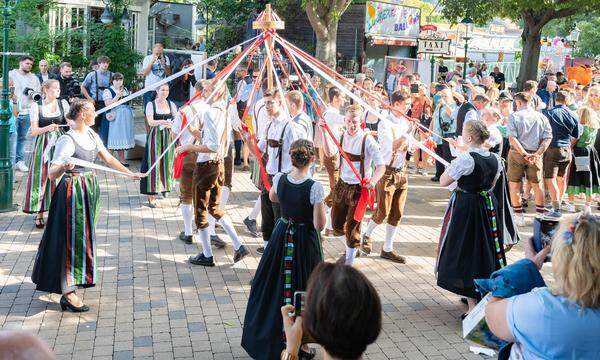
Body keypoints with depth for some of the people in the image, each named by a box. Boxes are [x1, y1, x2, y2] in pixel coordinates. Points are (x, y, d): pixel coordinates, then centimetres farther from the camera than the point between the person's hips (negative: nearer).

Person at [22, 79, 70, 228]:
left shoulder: (63, 103, 4)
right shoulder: (36, 106, -1)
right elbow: (34, 131, -5)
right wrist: (47, 128, -23)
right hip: (43, 146, -2)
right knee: (41, 178, -1)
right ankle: (39, 214, 6)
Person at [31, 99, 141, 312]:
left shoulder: (91, 134, 6)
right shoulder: (67, 140, -18)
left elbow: (108, 158, 15)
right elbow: (52, 174, -22)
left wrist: (130, 174, 15)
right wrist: (64, 167, -43)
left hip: (90, 188, 8)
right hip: (73, 190, -8)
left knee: (85, 235, 17)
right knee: (73, 237, -7)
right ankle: (68, 293, -2)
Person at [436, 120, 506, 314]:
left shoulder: (465, 159, -21)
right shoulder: (495, 159, -1)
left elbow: (443, 181, -15)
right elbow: (492, 184, 12)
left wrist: (452, 164, -1)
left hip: (465, 206, -6)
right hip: (488, 205, 7)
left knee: (465, 249, 3)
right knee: (485, 246, 20)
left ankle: (472, 302, 3)